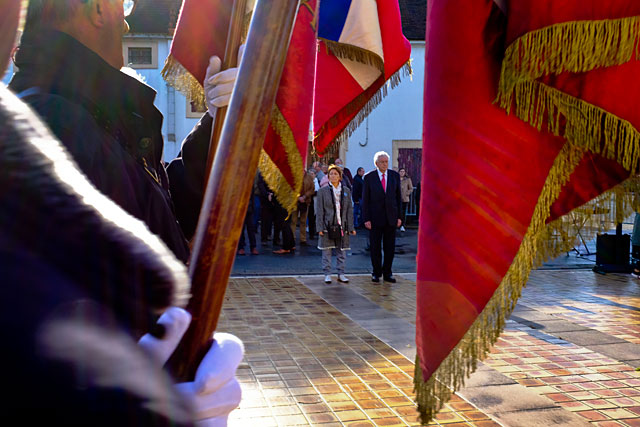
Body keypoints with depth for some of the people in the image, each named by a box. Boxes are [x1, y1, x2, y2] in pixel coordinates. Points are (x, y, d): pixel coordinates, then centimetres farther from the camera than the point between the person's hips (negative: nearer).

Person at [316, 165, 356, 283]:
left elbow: (350, 210, 9)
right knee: (327, 251, 2)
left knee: (342, 251, 7)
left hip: (342, 226, 2)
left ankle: (341, 274, 17)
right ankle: (327, 275, 12)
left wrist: (351, 227, 4)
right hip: (327, 226, -2)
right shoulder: (323, 191, 0)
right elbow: (319, 210, -1)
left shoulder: (346, 191, 8)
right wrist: (320, 228, -8)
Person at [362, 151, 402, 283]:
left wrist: (399, 216, 3)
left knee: (390, 247, 6)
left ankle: (387, 273, 17)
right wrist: (366, 219, -8)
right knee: (375, 247, 4)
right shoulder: (369, 177, -2)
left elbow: (398, 197, 9)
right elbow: (365, 199, -2)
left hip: (391, 217, 2)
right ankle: (376, 273, 17)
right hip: (375, 217, -2)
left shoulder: (395, 175, 6)